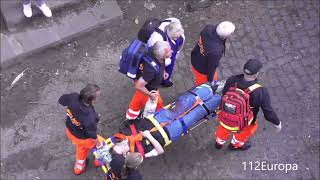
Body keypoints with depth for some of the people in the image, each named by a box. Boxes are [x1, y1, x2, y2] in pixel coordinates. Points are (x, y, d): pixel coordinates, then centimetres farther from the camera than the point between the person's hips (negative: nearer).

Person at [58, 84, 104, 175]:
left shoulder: (73, 97, -31)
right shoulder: (90, 117, -46)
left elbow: (62, 100, -8)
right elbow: (92, 134, -28)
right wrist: (98, 143, -8)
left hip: (70, 131, 6)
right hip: (82, 138, -6)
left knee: (81, 148, 38)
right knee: (101, 143, 27)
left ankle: (79, 167, 63)